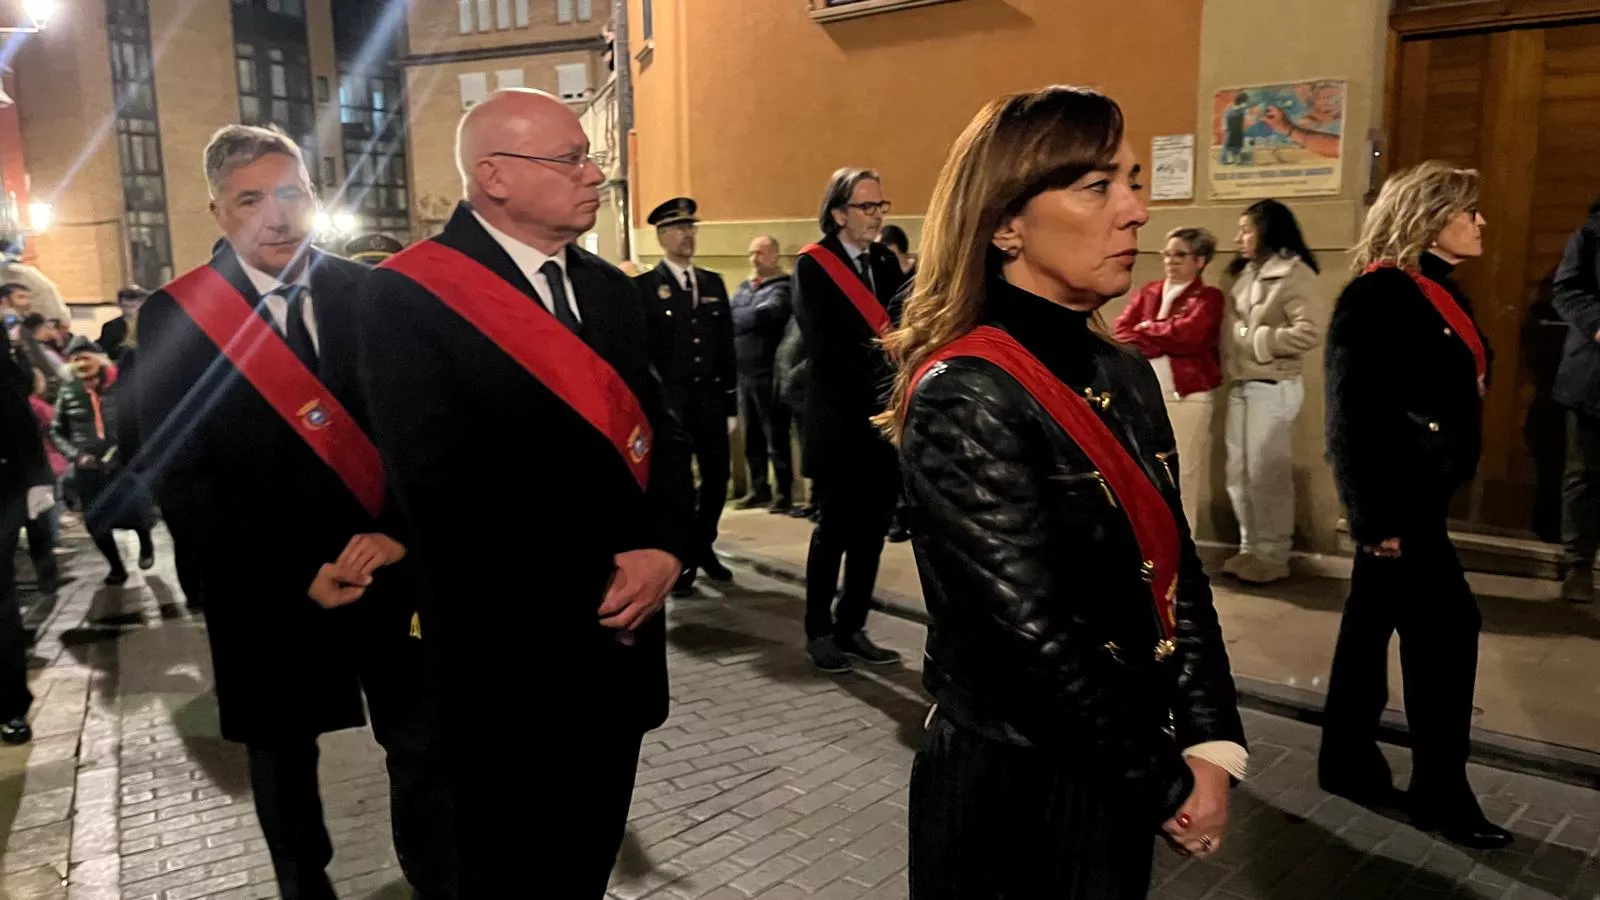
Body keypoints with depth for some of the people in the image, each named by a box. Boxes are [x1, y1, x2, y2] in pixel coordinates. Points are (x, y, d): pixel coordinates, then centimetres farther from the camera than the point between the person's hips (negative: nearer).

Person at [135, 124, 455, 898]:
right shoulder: (174, 316, -6)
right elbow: (177, 475, -8)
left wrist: (398, 533, -17)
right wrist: (293, 576, -15)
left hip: (391, 566, 1)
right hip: (271, 587, 0)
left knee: (425, 747, 7)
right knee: (283, 759, 19)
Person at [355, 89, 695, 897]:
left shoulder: (607, 287, 9)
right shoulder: (408, 296, -14)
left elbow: (658, 428, 5)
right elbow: (442, 486, -20)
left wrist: (663, 549, -13)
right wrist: (593, 581, -16)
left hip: (619, 632, 6)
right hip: (509, 651, -6)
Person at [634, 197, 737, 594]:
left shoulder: (714, 283, 12)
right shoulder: (643, 286, -3)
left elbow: (726, 348, 11)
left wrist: (731, 403, 7)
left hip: (711, 398, 4)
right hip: (668, 400, -4)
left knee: (717, 476, 9)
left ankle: (702, 546, 29)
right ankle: (680, 557, 18)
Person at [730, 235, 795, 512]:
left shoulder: (782, 288, -5)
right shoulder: (743, 287, 17)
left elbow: (764, 314, -22)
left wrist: (729, 318, -12)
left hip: (769, 374, -7)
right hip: (744, 373, 7)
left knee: (776, 438, 0)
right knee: (752, 437, 13)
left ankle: (784, 493, 8)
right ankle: (759, 490, 23)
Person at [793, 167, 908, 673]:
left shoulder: (886, 262, 14)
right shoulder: (813, 265, -5)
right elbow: (826, 346, -15)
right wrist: (882, 348, -14)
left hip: (884, 415, 6)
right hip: (841, 421, -6)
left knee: (872, 528, 9)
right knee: (834, 529, 3)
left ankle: (852, 628, 21)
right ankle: (819, 632, 18)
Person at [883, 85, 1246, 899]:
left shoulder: (1125, 377, 4)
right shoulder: (965, 398, -22)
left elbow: (1177, 578, 5)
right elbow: (1037, 638, -23)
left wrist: (1208, 746, -5)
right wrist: (1168, 786, -12)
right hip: (1011, 791, -7)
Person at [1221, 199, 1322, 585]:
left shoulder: (1294, 274, -11)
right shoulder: (1247, 273, 13)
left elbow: (1310, 333, -20)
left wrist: (1259, 340, -14)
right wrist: (1230, 351, 1)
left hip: (1272, 388, -8)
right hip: (1240, 385, 8)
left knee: (1267, 474, -1)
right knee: (1240, 473, 12)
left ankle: (1273, 555, 11)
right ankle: (1251, 548, 24)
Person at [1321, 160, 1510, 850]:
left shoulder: (1433, 288, 13)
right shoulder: (1378, 296, -16)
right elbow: (1353, 413, -21)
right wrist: (1376, 514, -22)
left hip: (1419, 488, 10)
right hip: (1396, 492, -9)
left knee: (1375, 622, 14)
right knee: (1448, 627, -4)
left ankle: (1349, 761, 25)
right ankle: (1440, 793, 9)